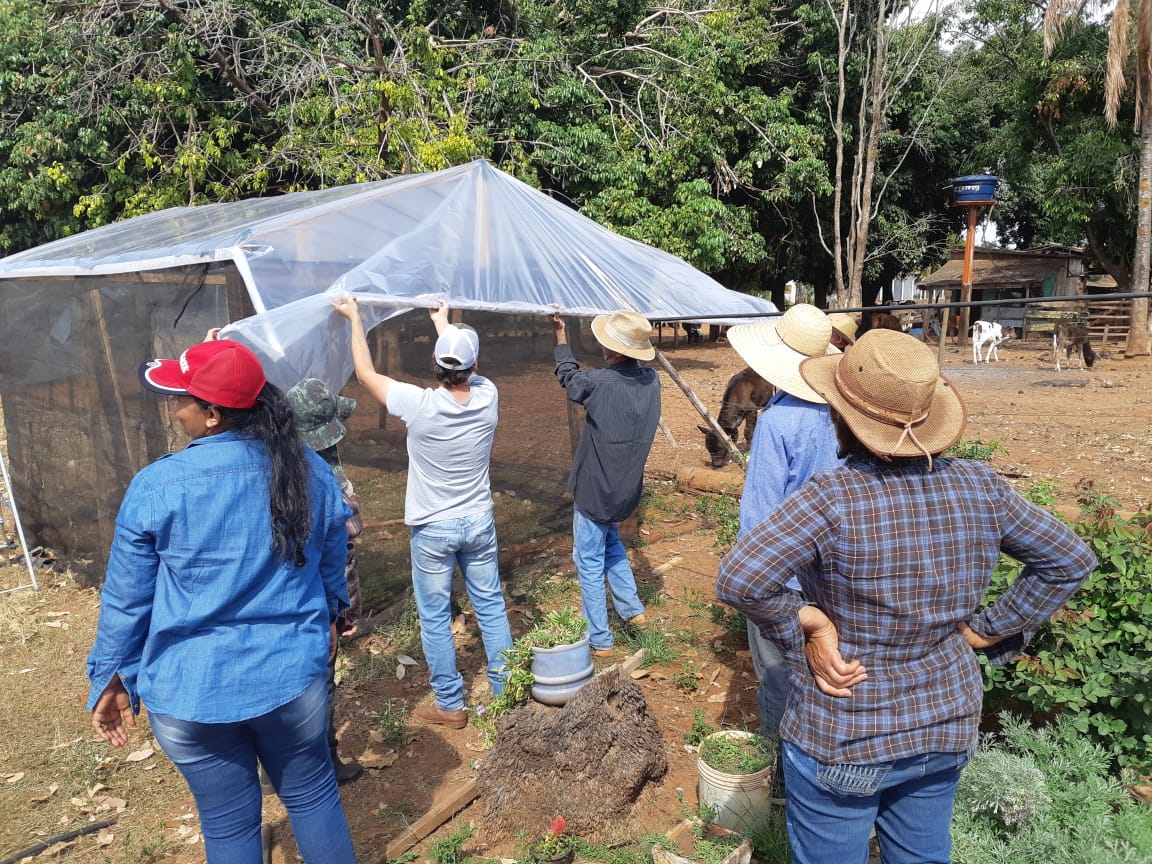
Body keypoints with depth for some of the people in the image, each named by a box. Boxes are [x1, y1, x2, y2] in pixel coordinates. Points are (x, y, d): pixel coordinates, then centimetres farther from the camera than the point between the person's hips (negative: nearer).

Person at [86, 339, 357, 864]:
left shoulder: (155, 487, -15)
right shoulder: (310, 471, -6)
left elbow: (125, 600, -6)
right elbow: (331, 567, 7)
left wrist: (112, 680, 9)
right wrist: (323, 624, 26)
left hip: (190, 692, -1)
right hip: (292, 675, 2)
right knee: (312, 796, 21)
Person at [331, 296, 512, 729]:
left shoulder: (420, 405, -22)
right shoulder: (487, 396, -11)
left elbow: (366, 373, -6)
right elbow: (468, 370, 12)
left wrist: (354, 318, 6)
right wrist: (444, 323, 27)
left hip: (433, 530, -3)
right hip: (479, 523, 4)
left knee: (435, 618, 10)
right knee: (491, 606, 16)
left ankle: (449, 705, 21)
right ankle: (505, 690, 28)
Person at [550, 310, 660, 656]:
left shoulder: (599, 384, -24)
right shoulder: (651, 381, -7)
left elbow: (568, 375, -2)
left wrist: (560, 333, 10)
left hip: (594, 491, -6)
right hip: (627, 490, 7)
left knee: (590, 562, 8)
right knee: (611, 544, 30)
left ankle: (599, 639, 17)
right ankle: (632, 609, 33)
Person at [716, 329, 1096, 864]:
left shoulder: (833, 498, -27)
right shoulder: (981, 488, -9)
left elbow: (738, 581, -34)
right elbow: (1070, 560, 4)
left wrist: (802, 630, -19)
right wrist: (992, 628, 3)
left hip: (842, 742, -5)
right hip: (947, 727, 5)